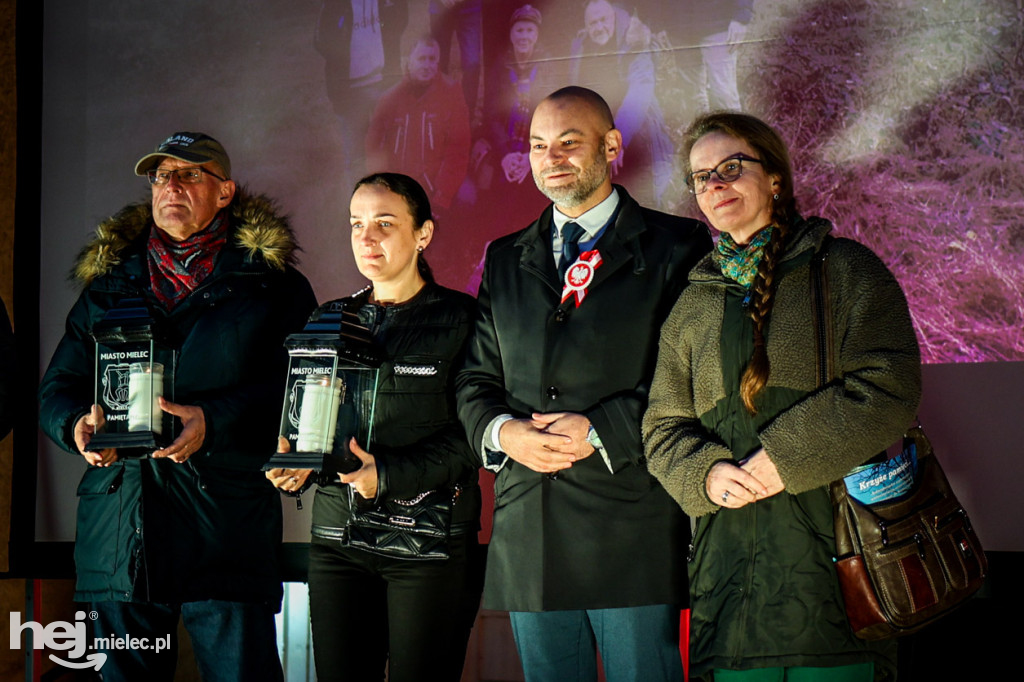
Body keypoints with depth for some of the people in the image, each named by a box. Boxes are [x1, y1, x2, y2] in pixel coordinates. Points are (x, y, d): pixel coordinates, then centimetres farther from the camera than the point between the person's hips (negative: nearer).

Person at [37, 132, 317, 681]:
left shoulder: (272, 282, 7)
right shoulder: (108, 284, 19)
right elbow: (56, 388, 18)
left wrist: (214, 420, -19)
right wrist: (79, 423, -6)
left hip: (227, 527, -4)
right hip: (118, 529, 4)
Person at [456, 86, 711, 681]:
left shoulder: (676, 246, 2)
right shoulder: (505, 260, 18)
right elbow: (476, 379, 17)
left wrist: (601, 430, -14)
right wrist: (502, 431, -5)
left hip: (632, 530, -4)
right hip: (529, 538, 5)